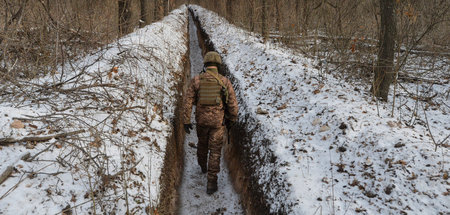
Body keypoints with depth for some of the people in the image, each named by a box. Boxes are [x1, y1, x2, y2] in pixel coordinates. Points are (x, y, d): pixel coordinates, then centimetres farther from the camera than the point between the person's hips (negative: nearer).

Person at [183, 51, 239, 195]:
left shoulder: (196, 80, -5)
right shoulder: (224, 81, -9)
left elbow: (188, 101, -8)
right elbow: (233, 103, -7)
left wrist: (186, 121, -3)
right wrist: (232, 120, 9)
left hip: (201, 119, 2)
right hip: (218, 121, -2)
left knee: (202, 143, 29)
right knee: (215, 151, 4)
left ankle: (203, 166, 54)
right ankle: (211, 183, 1)